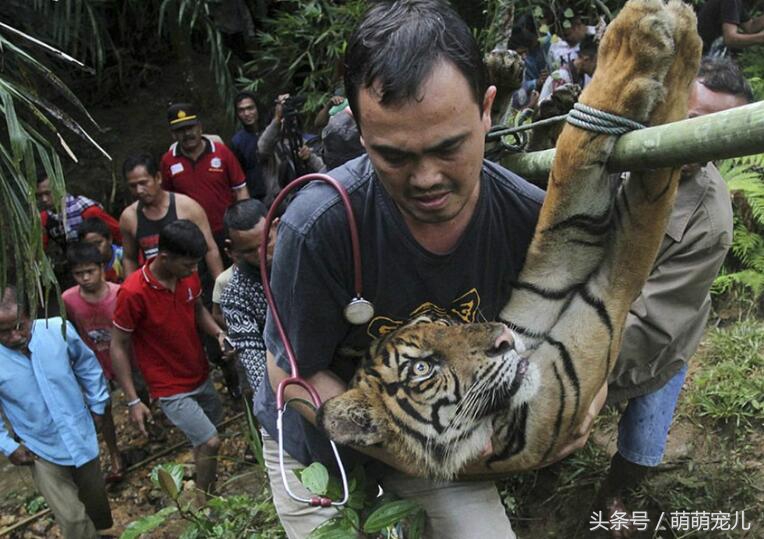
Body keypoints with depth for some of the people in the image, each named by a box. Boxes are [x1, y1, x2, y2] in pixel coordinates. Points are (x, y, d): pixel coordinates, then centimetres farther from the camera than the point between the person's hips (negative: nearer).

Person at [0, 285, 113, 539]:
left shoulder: (58, 330, -18)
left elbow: (88, 367, 2)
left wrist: (97, 406, 6)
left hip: (82, 437, 3)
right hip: (41, 451, -2)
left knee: (95, 498, 25)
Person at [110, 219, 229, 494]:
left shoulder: (189, 275, -8)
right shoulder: (133, 292, -26)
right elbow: (118, 347, -16)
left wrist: (218, 332, -10)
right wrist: (133, 401, -15)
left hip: (201, 375, 7)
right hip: (171, 388, -6)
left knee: (204, 441, 16)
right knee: (210, 442, -9)